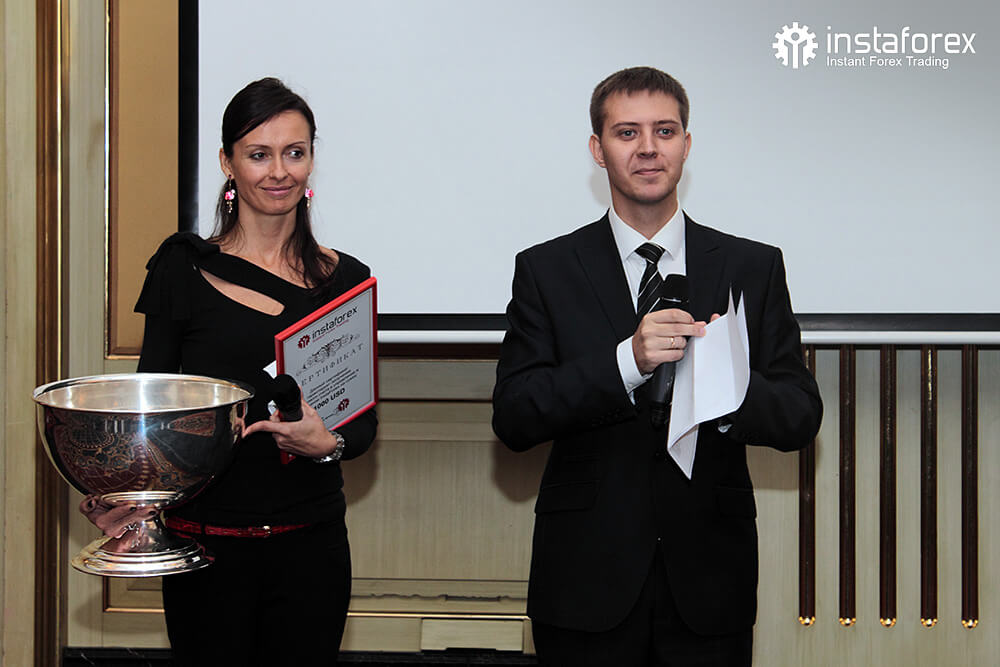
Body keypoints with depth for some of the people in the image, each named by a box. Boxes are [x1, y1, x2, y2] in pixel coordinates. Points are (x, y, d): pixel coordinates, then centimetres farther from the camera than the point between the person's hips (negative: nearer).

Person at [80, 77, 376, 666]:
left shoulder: (344, 280, 4)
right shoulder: (184, 268, 0)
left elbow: (364, 420, 6)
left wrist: (328, 443, -16)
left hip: (310, 545, 2)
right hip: (204, 544, -1)